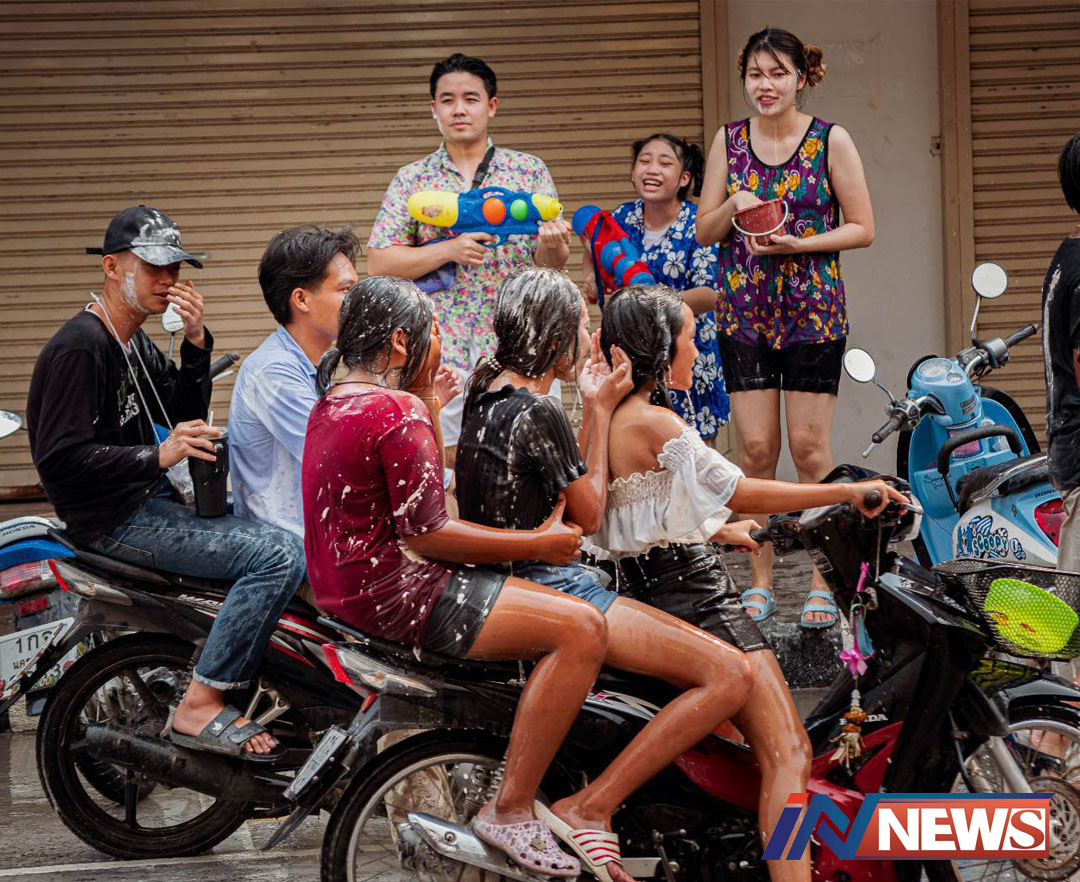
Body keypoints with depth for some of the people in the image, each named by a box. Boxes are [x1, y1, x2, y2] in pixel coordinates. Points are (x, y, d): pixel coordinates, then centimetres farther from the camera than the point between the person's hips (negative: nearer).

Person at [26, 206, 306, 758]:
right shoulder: (80, 348, -16)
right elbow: (59, 457, -22)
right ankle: (199, 708, -22)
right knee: (280, 554, -23)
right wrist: (159, 457, -27)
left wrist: (196, 343, -1)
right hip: (116, 520, -11)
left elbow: (186, 417, 13)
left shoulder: (137, 344, 15)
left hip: (153, 499, 11)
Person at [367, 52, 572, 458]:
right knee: (451, 465, -1)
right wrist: (449, 249, -13)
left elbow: (552, 264, 7)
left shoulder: (529, 171, 8)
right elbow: (378, 263, 1)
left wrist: (553, 245, -17)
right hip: (443, 354, 0)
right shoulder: (411, 179, 7)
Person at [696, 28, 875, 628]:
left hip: (813, 309, -2)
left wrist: (799, 243, -15)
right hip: (744, 311, 2)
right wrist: (733, 207, -11)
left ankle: (822, 580, 8)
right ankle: (761, 580, 11)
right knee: (756, 449, 1)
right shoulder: (729, 141, 8)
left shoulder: (831, 141, -1)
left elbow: (862, 228, -1)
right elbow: (705, 231, 11)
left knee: (809, 448, -2)